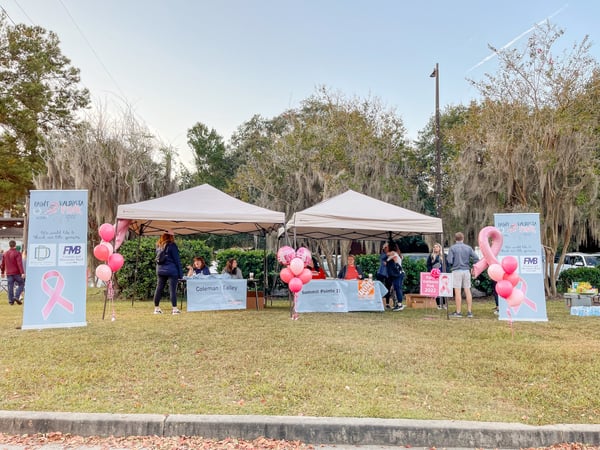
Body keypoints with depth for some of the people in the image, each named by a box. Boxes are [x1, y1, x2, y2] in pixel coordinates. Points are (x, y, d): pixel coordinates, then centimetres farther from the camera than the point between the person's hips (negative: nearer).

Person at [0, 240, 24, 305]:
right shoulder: (17, 253, -9)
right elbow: (20, 263, -17)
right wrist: (22, 273, -21)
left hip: (9, 274, 5)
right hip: (17, 273, -5)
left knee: (10, 287, 6)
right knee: (21, 284, 6)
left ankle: (11, 300, 6)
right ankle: (16, 297, -9)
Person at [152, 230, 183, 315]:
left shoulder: (158, 245, 10)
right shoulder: (172, 245, -7)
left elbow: (157, 259, 15)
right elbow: (177, 260, -7)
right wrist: (180, 273, -5)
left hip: (160, 270, 6)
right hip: (171, 270, -6)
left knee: (159, 289, 10)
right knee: (172, 289, -5)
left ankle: (156, 308, 15)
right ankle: (175, 308, -7)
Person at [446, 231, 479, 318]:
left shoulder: (452, 248, -4)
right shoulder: (469, 248, 6)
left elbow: (449, 261, -10)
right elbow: (476, 259, 0)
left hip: (457, 271, -3)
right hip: (466, 270, 3)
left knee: (457, 292, -1)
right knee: (467, 291, 8)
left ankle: (458, 312, 2)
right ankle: (469, 312, 11)